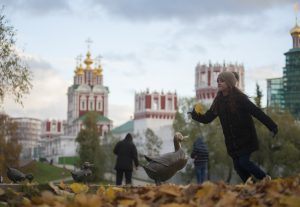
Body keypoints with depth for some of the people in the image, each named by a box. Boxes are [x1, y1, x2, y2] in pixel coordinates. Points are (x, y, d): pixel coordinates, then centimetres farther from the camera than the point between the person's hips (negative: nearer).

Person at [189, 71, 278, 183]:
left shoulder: (239, 98, -11)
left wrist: (272, 126, -19)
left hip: (245, 138, -6)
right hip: (232, 141, 6)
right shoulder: (218, 101, 6)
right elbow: (207, 118, 5)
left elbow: (256, 112, -14)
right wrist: (196, 115, -15)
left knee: (244, 162, -14)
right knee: (237, 165, 3)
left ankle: (265, 178, 9)